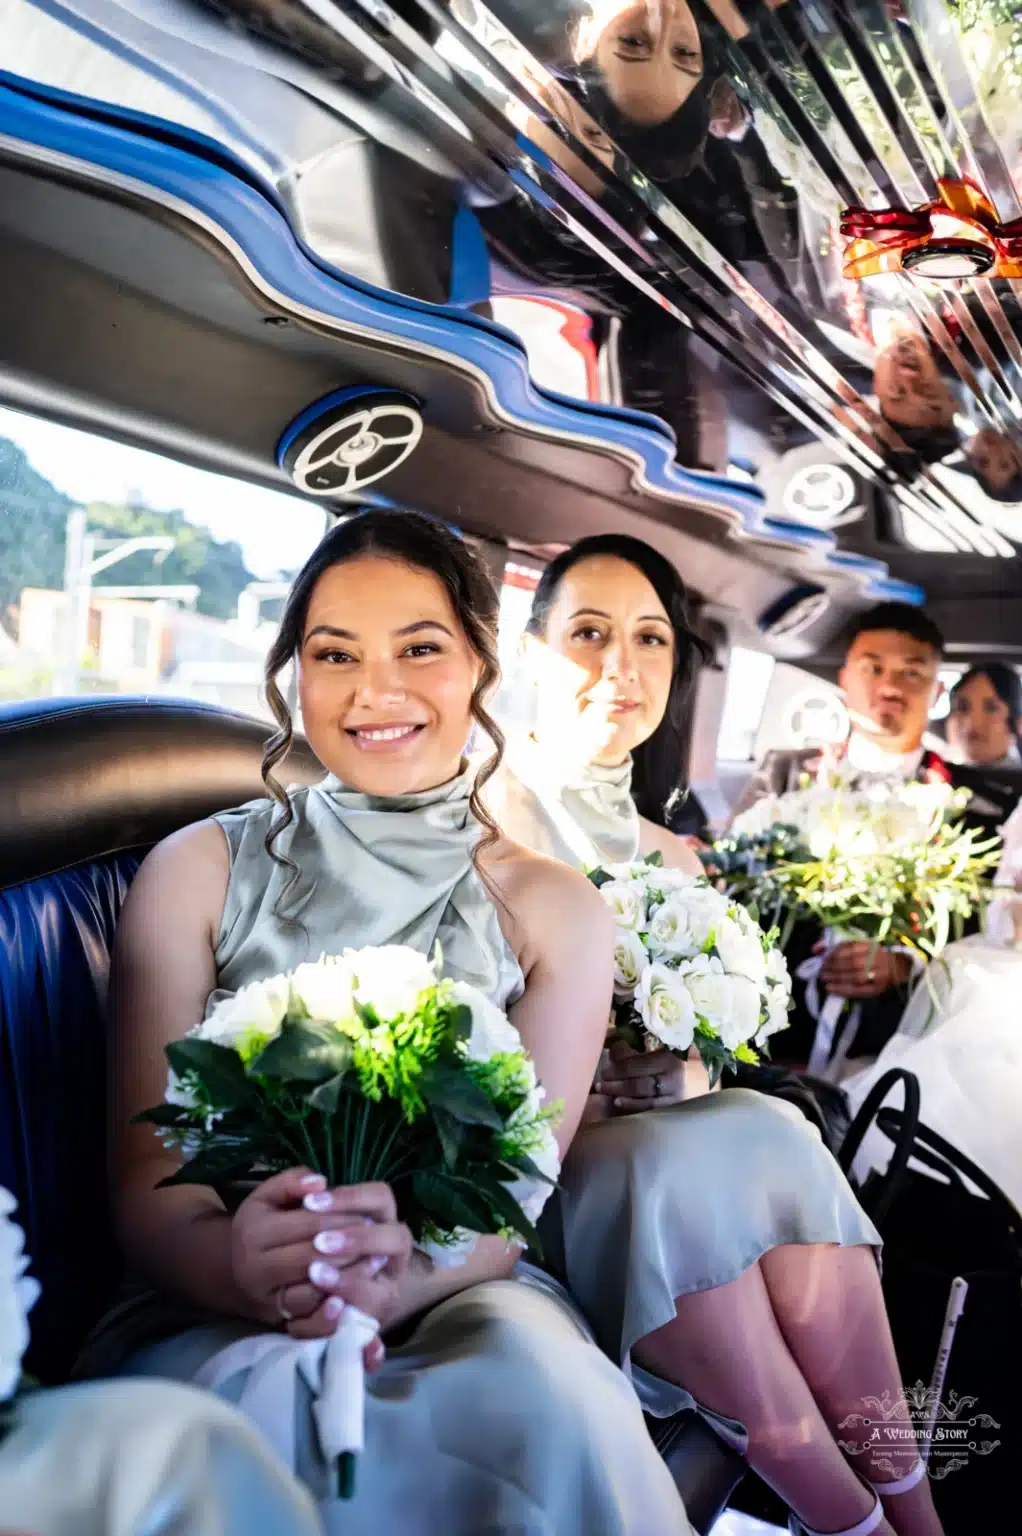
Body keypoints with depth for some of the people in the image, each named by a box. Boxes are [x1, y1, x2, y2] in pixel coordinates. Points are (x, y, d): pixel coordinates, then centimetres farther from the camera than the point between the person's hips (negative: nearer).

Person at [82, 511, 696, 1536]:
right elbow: (145, 1180, -5)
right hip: (217, 1317, -1)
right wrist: (241, 1262, -29)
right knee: (284, 1407, -35)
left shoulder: (556, 912, 1)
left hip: (461, 1295, 2)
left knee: (543, 1390, -30)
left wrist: (404, 1275, -29)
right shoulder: (201, 872, -4)